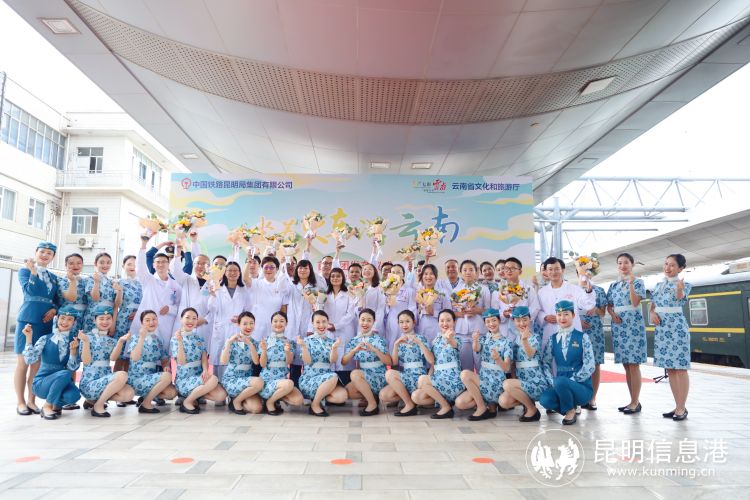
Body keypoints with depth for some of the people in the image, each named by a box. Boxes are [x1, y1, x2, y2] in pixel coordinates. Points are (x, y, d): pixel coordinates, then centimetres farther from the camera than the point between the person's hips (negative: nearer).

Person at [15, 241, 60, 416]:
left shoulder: (53, 277, 16)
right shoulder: (24, 270, 3)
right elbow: (30, 290, -14)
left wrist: (54, 310, -4)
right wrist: (33, 271, -12)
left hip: (46, 323, 4)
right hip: (27, 320, -4)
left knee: (38, 364, 8)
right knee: (23, 363, 0)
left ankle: (31, 400, 16)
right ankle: (21, 402, 9)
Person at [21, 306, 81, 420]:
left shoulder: (74, 341, 2)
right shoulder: (45, 339, -3)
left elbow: (72, 368, -7)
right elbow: (30, 361, -15)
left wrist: (73, 350, -23)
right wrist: (28, 338, -18)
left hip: (61, 382, 2)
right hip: (41, 382, -2)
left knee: (74, 395, -32)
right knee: (65, 374, -34)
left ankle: (56, 404, 4)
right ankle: (47, 406, -11)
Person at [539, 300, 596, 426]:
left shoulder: (582, 337, -3)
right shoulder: (553, 339, 8)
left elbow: (589, 367, -10)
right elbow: (545, 362, 5)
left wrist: (571, 380, -18)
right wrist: (551, 380, -11)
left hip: (581, 386, -3)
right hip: (561, 386, 3)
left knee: (560, 381, -35)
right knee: (544, 399, -27)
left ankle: (570, 411, -7)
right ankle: (570, 407, 3)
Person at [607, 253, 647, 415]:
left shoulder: (638, 282, 0)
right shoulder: (613, 285, 15)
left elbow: (635, 303, -13)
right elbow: (609, 306, 14)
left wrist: (631, 284, -19)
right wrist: (613, 315, -5)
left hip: (633, 325, -5)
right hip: (618, 325, 6)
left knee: (633, 364, -6)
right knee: (626, 365, 8)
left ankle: (635, 403, 0)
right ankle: (633, 401, 15)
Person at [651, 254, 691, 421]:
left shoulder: (683, 285, -5)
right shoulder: (659, 285, 12)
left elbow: (681, 300, -24)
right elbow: (653, 304, 18)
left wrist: (680, 289, -46)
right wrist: (653, 313, -4)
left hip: (677, 327, -6)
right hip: (662, 328, 6)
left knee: (680, 368, -3)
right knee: (670, 368, 10)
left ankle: (682, 408, 4)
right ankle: (677, 406, 18)